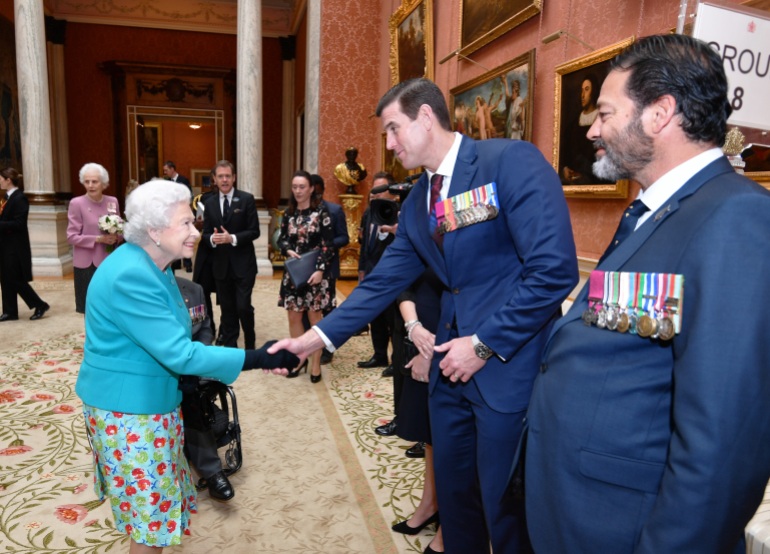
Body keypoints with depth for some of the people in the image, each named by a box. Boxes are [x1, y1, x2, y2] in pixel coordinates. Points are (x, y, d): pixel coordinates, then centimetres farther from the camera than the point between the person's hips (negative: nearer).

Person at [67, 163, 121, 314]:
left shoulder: (113, 201, 5)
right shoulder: (76, 203, -6)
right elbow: (71, 236, -7)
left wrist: (116, 238, -9)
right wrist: (98, 239, -18)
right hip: (87, 263, -3)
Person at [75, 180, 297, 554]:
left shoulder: (152, 266, 4)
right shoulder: (131, 276, -27)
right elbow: (179, 353, -30)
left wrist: (197, 376, 7)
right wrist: (259, 359, -30)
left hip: (149, 401, 9)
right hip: (128, 410, -9)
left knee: (153, 504, 22)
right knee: (152, 514, 7)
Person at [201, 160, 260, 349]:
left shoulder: (247, 199, -4)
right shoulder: (209, 203, 8)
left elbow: (254, 231, -8)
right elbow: (205, 233, 8)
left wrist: (232, 238, -21)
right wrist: (212, 238, -15)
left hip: (243, 264, -4)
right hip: (221, 265, 4)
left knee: (243, 307, -6)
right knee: (227, 309, 12)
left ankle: (250, 345, 17)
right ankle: (229, 347, 24)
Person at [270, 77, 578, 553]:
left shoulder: (511, 160, -12)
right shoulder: (416, 202, 11)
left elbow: (554, 269, -20)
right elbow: (382, 283, 10)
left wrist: (485, 345, -17)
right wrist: (316, 337, 4)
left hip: (512, 365, -7)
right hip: (453, 362, 7)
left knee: (506, 508, 8)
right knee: (454, 495, 20)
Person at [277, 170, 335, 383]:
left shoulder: (321, 212, -6)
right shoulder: (288, 214, 6)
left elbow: (328, 244, -10)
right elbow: (282, 239, 13)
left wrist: (320, 269, -18)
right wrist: (288, 250, -9)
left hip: (315, 272, -4)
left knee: (314, 317, 5)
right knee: (294, 317, 9)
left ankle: (316, 362, 16)